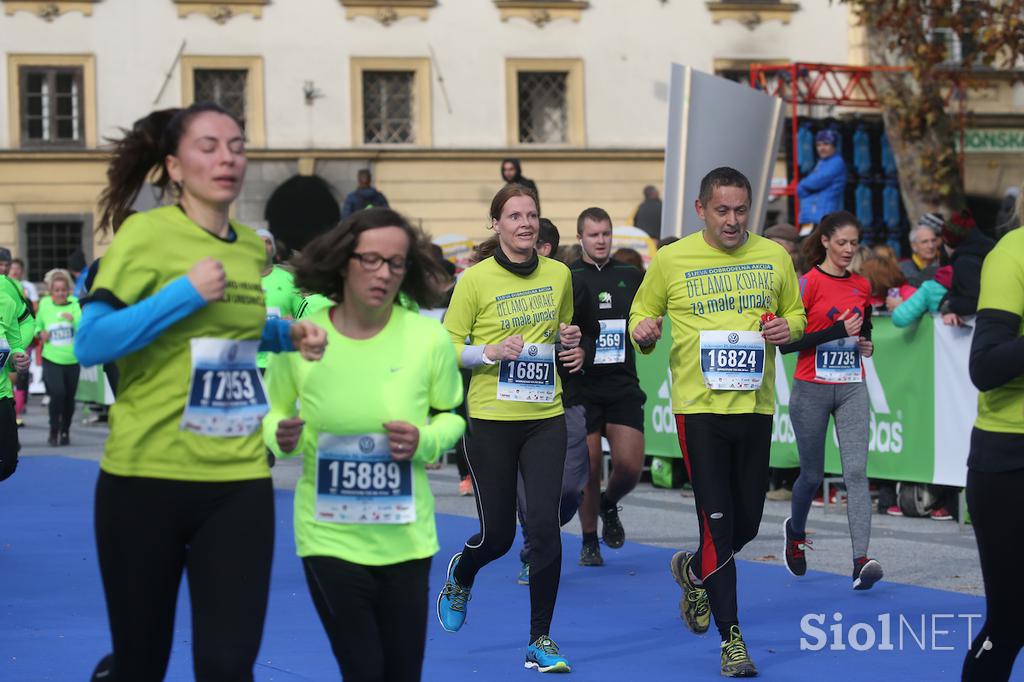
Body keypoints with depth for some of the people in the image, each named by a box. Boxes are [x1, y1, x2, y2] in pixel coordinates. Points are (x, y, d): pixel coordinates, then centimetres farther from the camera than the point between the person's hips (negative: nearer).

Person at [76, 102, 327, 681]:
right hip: (146, 477, -4)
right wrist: (184, 292, -20)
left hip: (239, 480, 4)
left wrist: (288, 335, 9)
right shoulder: (146, 234, -9)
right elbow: (89, 345, -17)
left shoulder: (253, 249, 9)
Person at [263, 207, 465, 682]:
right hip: (329, 536, -1)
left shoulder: (429, 339, -8)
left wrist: (423, 442, -14)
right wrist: (283, 437, -16)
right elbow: (273, 414, 7)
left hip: (405, 538, 1)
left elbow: (453, 415, 7)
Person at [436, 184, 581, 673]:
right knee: (497, 535, 5)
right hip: (492, 419, -3)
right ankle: (459, 577, 42)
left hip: (546, 418, 3)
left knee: (544, 526, -9)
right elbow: (447, 347, -3)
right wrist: (491, 350, -20)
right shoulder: (476, 279, -6)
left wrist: (569, 340, 1)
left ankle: (541, 641, 2)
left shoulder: (559, 275, 7)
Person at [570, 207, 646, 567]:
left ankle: (609, 505, 26)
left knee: (629, 466, -8)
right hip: (581, 386, -2)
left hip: (623, 385, 2)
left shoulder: (632, 276, 8)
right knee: (589, 468, 1)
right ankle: (589, 541, 18)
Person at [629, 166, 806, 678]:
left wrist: (789, 328, -6)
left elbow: (796, 314, 17)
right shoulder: (671, 260, -1)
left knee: (747, 522, 9)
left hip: (756, 405, 3)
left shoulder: (774, 257, 6)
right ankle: (732, 638, 1)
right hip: (699, 405, -3)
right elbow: (641, 313, 10)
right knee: (717, 521, -8)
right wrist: (642, 330, -13)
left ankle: (694, 571, 42)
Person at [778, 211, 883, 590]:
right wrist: (838, 331, -20)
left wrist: (866, 345, 1)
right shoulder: (808, 283, -8)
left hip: (851, 388, 3)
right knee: (813, 474, 8)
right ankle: (795, 532, 39)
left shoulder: (862, 286, 8)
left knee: (856, 471, -11)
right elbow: (786, 342, -13)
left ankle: (861, 561, -19)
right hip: (812, 389, -3)